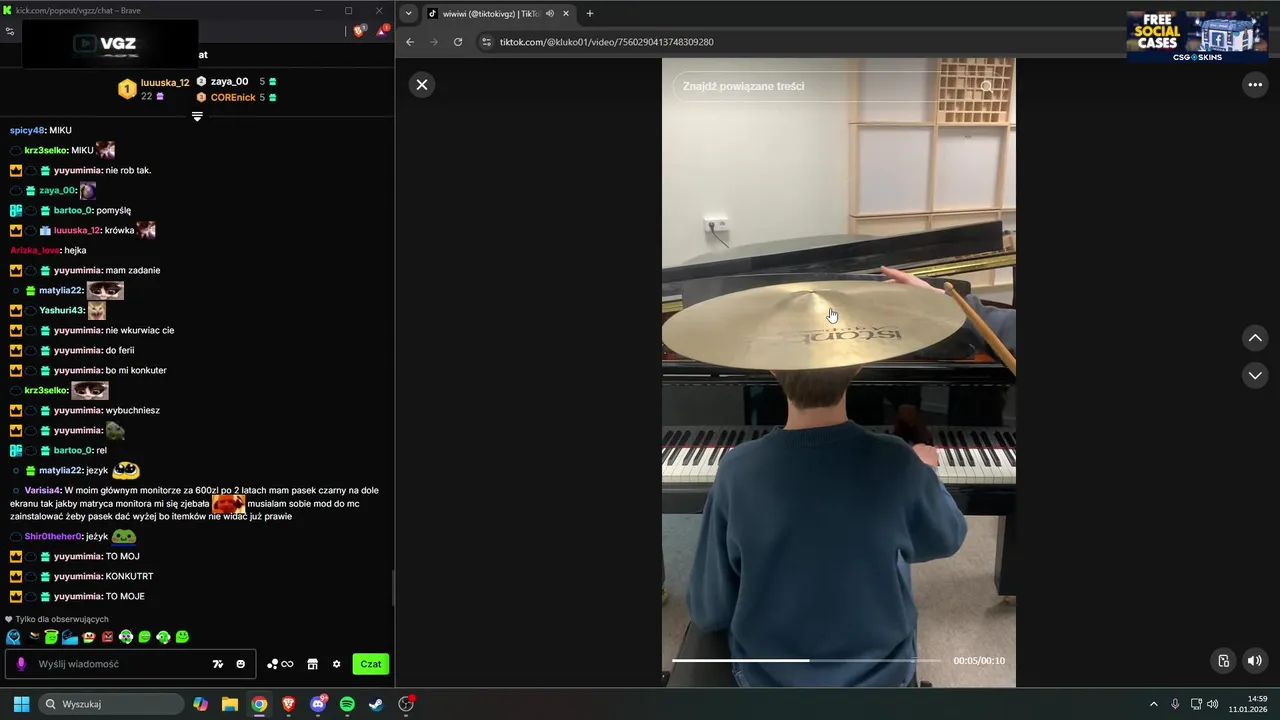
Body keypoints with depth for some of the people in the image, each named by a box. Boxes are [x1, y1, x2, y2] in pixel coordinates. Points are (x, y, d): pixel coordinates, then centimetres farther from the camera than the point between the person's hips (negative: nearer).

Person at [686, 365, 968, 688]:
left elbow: (708, 611, -13)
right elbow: (947, 539, 0)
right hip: (880, 674, 0)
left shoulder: (738, 471, -24)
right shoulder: (896, 464, -23)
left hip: (770, 678, 0)